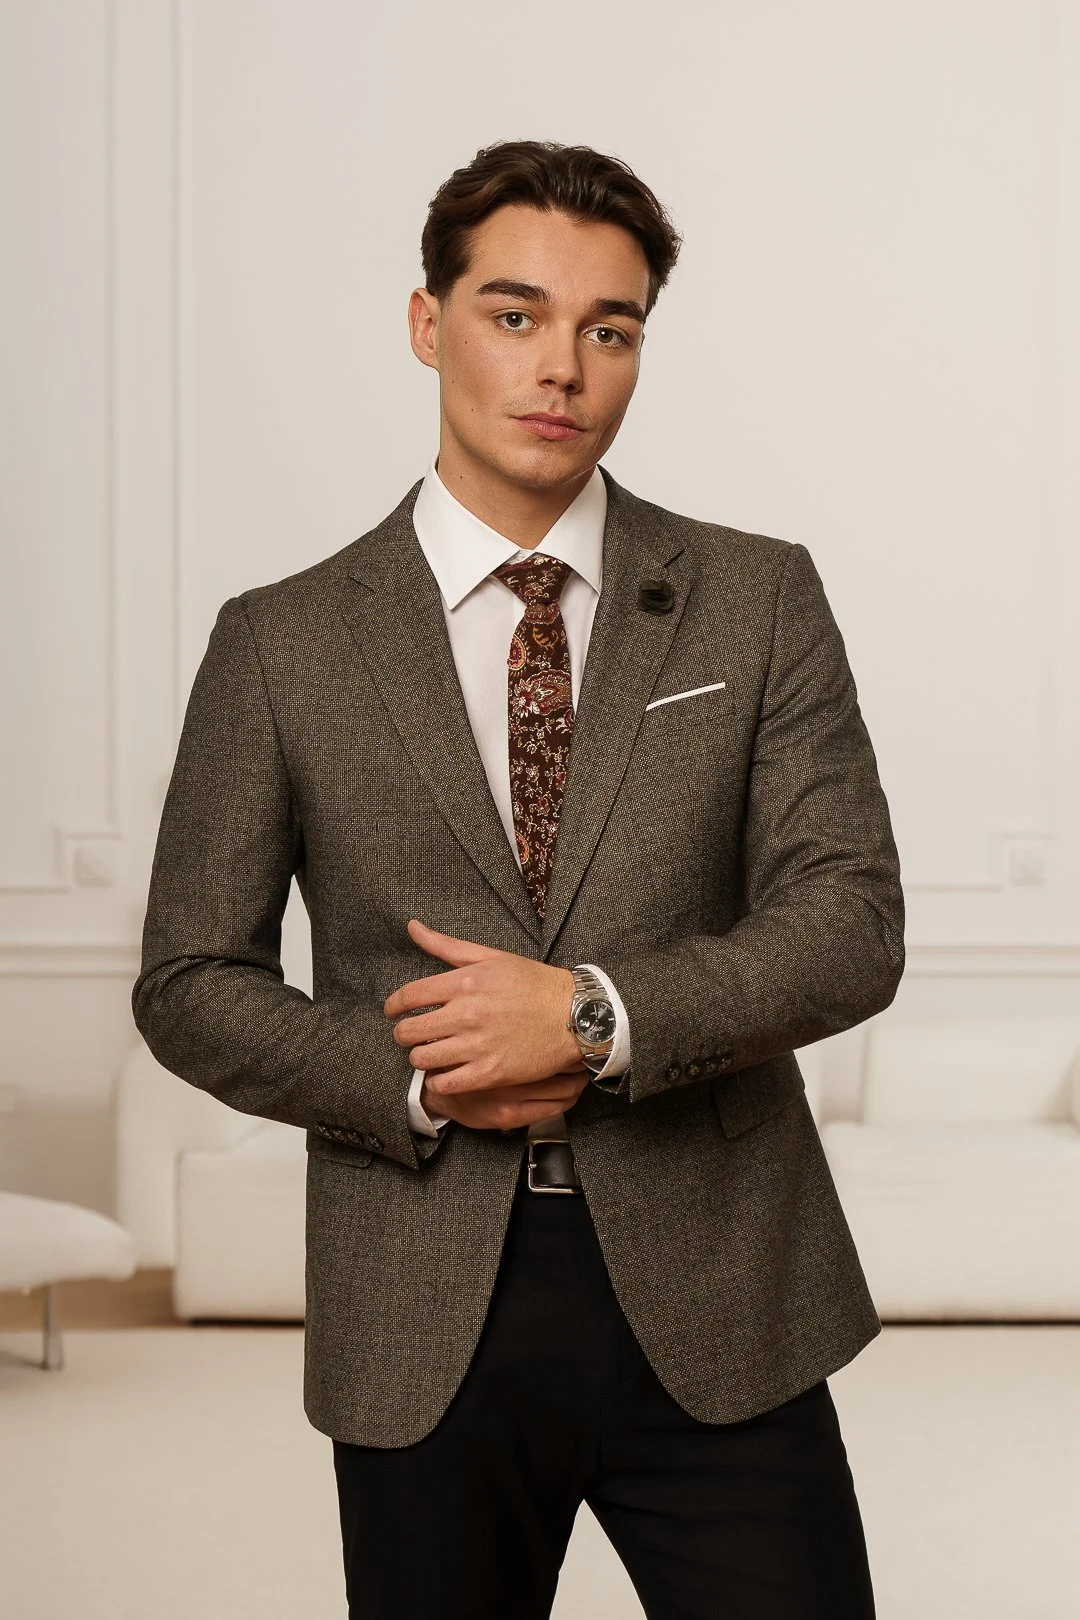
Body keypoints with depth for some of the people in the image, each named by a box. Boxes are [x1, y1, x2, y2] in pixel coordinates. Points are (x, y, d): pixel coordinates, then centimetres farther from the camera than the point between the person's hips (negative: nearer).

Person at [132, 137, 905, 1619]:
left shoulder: (759, 600, 4)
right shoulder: (281, 646, 3)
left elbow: (853, 925, -3)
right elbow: (191, 982, 4)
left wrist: (595, 1017, -17)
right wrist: (421, 1087, -11)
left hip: (712, 1293, 0)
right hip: (424, 1320, 0)